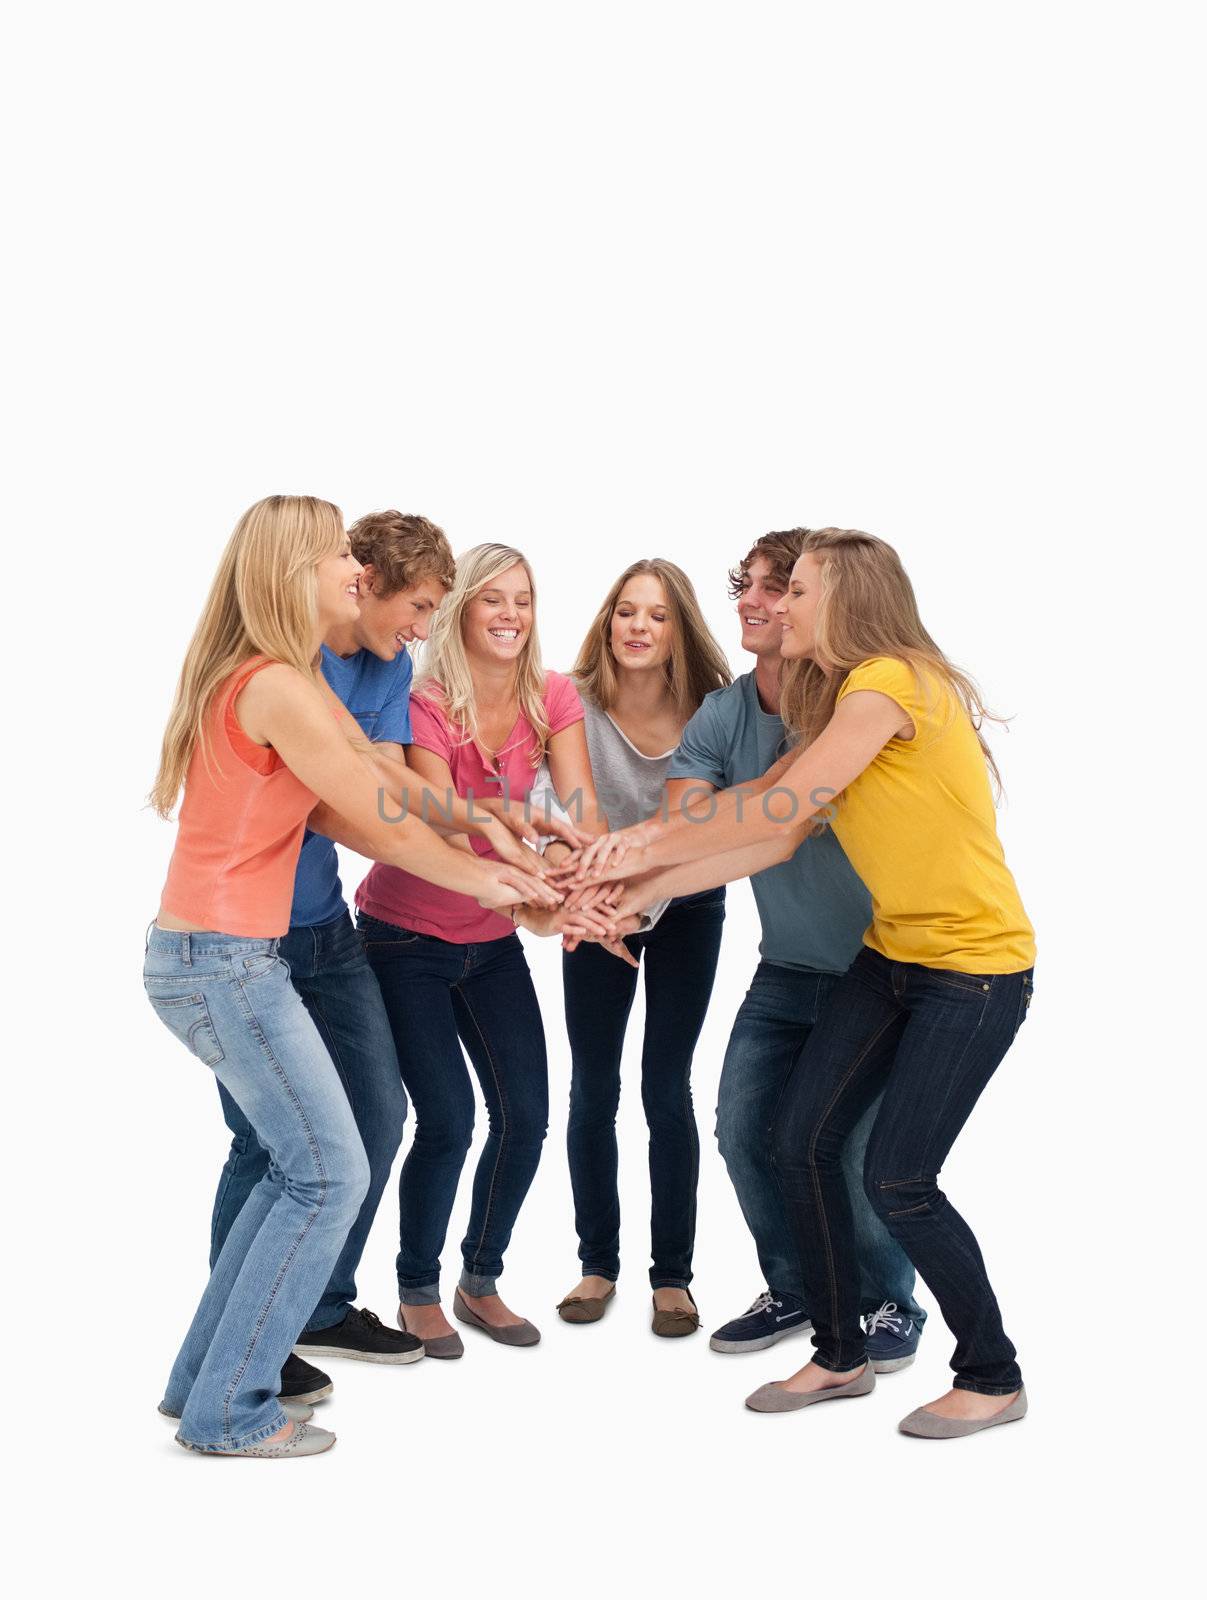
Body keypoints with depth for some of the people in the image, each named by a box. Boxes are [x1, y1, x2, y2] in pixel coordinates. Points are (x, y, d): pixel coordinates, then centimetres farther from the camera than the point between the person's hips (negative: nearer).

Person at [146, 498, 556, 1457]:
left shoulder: (269, 680, 13)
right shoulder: (279, 690, -18)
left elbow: (339, 815, 8)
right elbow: (387, 827, -12)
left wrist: (480, 871, 4)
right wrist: (484, 880, 4)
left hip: (201, 955, 10)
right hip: (226, 959, -10)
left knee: (301, 1164, 16)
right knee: (329, 1173, -2)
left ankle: (205, 1380, 25)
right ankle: (229, 1411, 8)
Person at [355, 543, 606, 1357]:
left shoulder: (553, 697, -6)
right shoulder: (426, 706, -19)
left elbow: (580, 807, -17)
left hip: (492, 939, 5)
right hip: (407, 938, -5)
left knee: (526, 1116, 1)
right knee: (448, 1120, -9)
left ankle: (481, 1281, 23)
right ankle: (418, 1293, 14)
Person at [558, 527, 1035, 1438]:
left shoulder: (888, 683, -18)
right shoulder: (840, 700, 12)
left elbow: (778, 810, -22)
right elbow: (778, 840, 4)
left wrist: (648, 845, -12)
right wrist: (647, 887, -1)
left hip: (975, 966, -9)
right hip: (894, 953, 9)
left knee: (897, 1179, -8)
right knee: (801, 1141, 4)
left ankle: (993, 1379, 14)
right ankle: (842, 1357, 21)